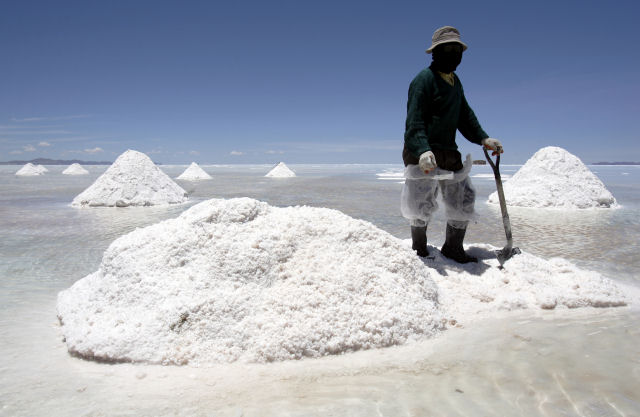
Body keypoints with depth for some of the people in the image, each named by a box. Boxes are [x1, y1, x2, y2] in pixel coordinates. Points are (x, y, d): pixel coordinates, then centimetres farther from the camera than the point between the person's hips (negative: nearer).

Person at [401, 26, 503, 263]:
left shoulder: (455, 81, 17)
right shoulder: (425, 79, -10)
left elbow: (465, 115, 24)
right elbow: (415, 120, -20)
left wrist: (483, 138, 11)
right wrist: (423, 151, -34)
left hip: (449, 153, 9)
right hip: (423, 154, -8)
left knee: (463, 202, 11)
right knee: (422, 206, -2)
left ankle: (453, 249, 27)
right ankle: (419, 248, 22)